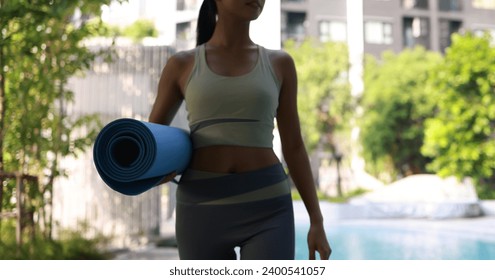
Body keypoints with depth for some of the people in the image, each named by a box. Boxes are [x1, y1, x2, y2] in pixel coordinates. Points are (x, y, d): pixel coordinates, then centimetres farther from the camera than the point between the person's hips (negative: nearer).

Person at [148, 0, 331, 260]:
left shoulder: (279, 64, 8)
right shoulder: (181, 65, 7)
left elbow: (293, 147, 10)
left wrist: (317, 222, 5)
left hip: (265, 211, 0)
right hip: (204, 212, 1)